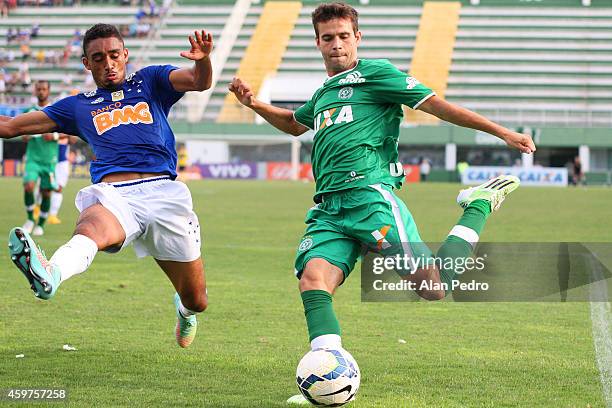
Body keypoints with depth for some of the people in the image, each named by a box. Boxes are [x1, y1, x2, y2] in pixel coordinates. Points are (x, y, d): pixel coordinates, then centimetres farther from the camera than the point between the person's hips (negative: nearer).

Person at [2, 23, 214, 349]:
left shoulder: (150, 82, 20)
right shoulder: (78, 106, 25)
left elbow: (200, 82, 1)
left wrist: (203, 59, -22)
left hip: (162, 192, 1)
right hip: (112, 196, -1)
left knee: (196, 301, 7)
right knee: (91, 228, -40)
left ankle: (183, 309, 45)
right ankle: (49, 275, -73)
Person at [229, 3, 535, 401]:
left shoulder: (374, 72, 6)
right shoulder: (323, 94, 28)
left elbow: (438, 105, 3)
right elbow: (294, 123, 51)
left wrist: (504, 133, -1)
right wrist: (255, 104, 33)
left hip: (370, 195, -6)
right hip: (329, 210, 6)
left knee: (434, 287, -16)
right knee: (312, 280, -20)